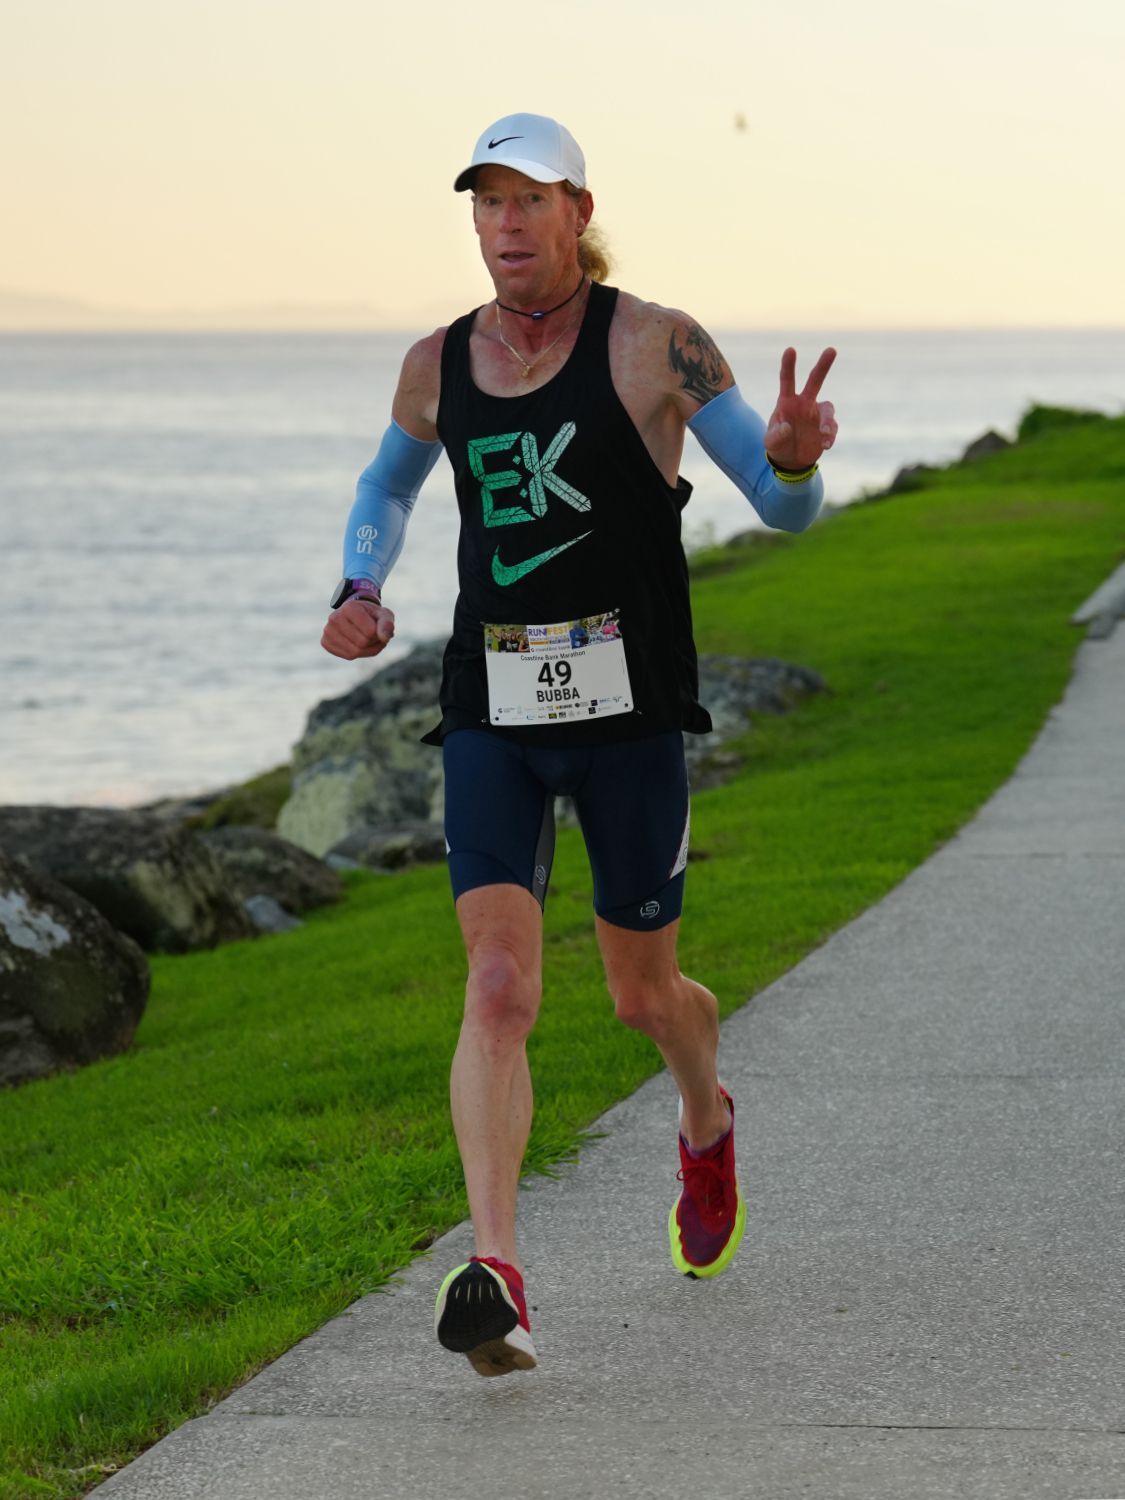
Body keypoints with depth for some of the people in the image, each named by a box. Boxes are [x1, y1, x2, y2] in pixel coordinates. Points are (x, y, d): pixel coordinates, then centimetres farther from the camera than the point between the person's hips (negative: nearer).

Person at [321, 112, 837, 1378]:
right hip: (491, 718, 2)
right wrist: (360, 590, 6)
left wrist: (793, 455, -31)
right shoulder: (439, 367, 5)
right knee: (499, 990, -15)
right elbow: (385, 488, 27)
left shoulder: (655, 346, -6)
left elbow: (787, 508, -7)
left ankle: (706, 1124, 47)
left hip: (627, 715, -2)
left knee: (645, 996, 12)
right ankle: (494, 1275, -22)